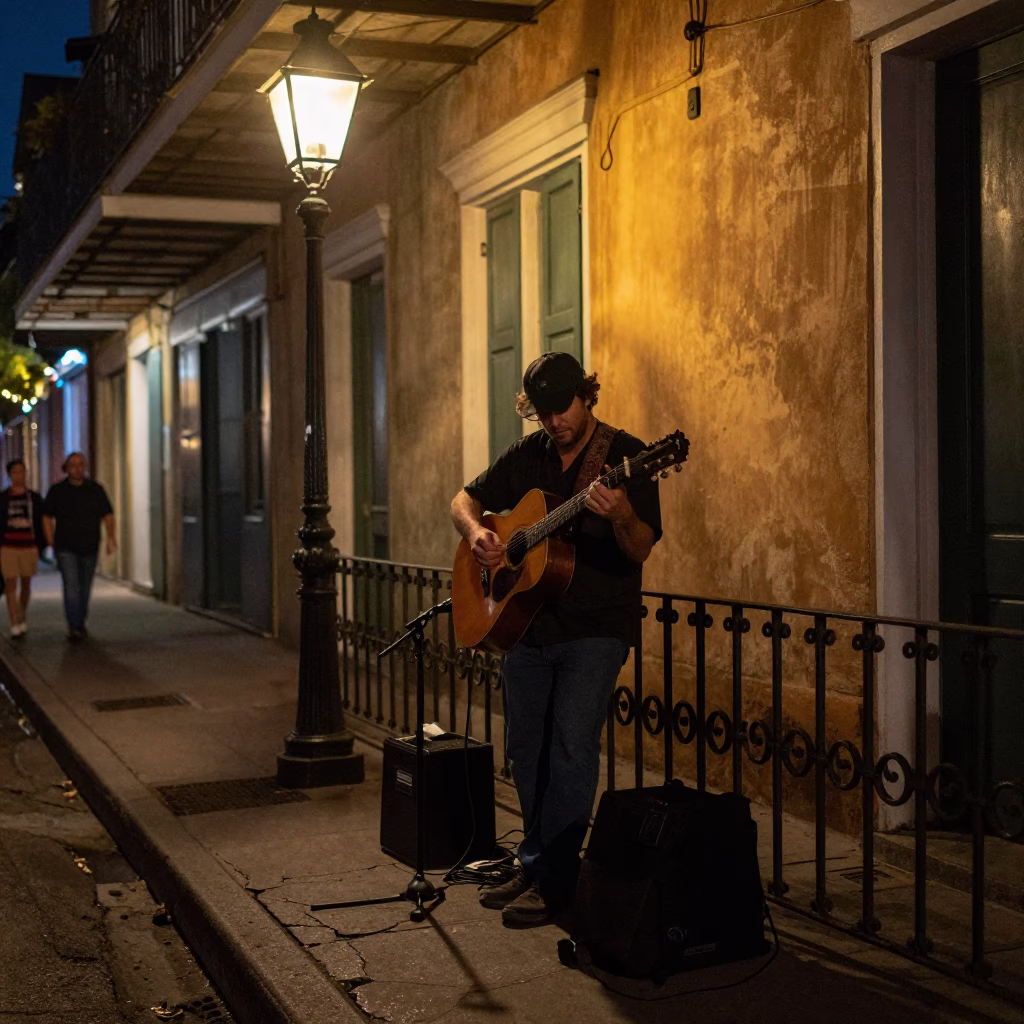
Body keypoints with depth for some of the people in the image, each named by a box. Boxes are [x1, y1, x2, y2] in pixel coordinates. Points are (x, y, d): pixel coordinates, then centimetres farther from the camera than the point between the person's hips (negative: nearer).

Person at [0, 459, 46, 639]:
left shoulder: (34, 498, 2)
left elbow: (41, 523, 5)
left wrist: (42, 548, 0)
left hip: (29, 548, 2)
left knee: (26, 584, 12)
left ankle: (21, 620, 32)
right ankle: (15, 627, -10)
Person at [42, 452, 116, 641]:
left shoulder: (96, 490, 2)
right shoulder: (57, 491, 0)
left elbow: (107, 515, 5)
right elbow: (47, 516, 8)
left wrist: (111, 537, -9)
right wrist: (51, 542, 1)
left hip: (89, 548, 2)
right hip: (65, 548, -2)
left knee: (84, 588, 11)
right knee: (71, 586, -14)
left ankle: (80, 624, 27)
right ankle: (74, 627, -18)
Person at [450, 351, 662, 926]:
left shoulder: (625, 456, -7)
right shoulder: (527, 456, 9)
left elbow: (641, 551, -13)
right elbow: (466, 499, 18)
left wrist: (620, 516, -35)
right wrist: (476, 532, -5)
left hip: (596, 626, -6)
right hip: (527, 622, 6)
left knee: (571, 747, -11)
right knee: (526, 748, 12)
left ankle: (556, 882, -3)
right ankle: (535, 865, 25)